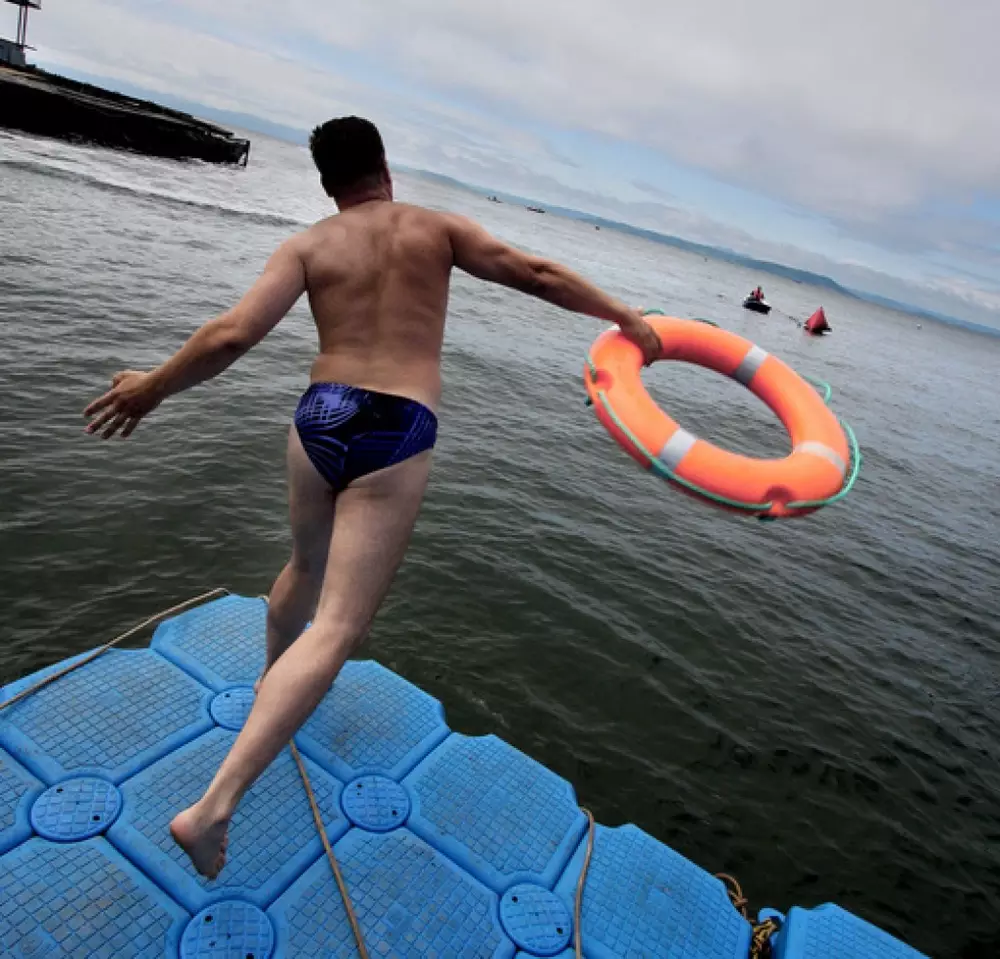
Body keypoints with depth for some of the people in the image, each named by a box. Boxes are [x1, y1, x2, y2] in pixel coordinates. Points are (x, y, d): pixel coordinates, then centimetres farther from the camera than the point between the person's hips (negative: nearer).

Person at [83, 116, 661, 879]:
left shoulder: (309, 245, 8)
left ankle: (271, 678, 56)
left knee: (308, 567, 31)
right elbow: (536, 275, 6)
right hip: (398, 435, -3)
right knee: (338, 628, -4)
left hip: (320, 418, 4)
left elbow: (232, 336, -4)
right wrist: (625, 317, 16)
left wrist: (152, 388, 10)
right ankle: (215, 805, -8)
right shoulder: (437, 227, 9)